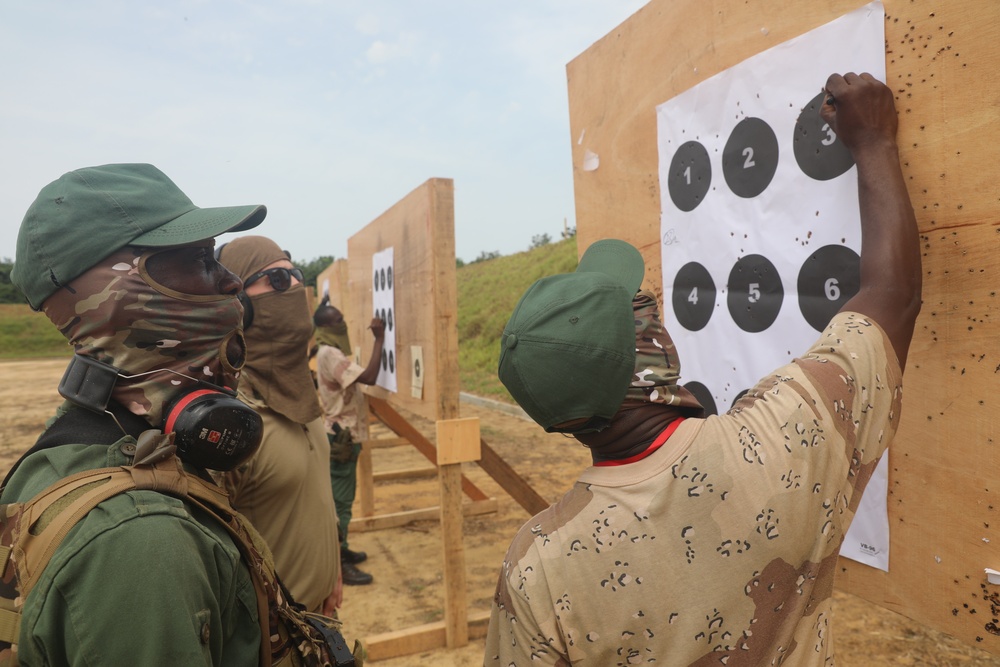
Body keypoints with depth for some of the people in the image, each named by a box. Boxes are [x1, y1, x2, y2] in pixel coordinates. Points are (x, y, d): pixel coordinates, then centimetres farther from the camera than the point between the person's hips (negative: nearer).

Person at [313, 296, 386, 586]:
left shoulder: (331, 352, 12)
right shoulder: (330, 354, -20)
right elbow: (369, 377, -30)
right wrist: (379, 338, -25)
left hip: (343, 434, 10)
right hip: (340, 436, -10)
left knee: (342, 497, 18)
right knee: (339, 500, -4)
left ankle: (340, 550, 30)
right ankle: (338, 564, 4)